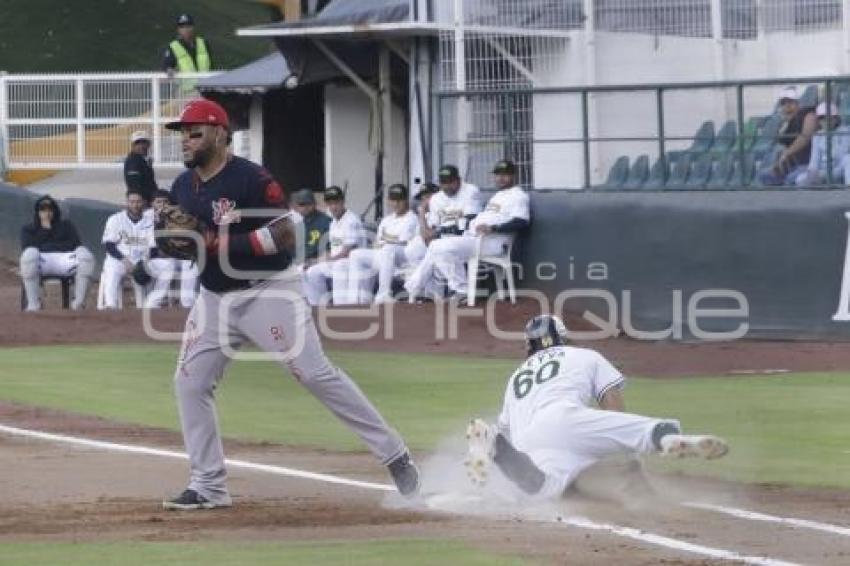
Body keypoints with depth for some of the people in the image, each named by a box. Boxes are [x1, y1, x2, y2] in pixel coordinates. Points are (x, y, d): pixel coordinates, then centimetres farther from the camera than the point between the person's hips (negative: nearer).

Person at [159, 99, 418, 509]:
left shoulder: (250, 179, -16)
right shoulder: (182, 187, 6)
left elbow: (284, 234, -22)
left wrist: (222, 243, -26)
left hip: (267, 291, -8)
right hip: (216, 297, 8)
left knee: (316, 374, -13)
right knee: (190, 382, 0)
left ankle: (394, 455, -7)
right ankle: (209, 487, 9)